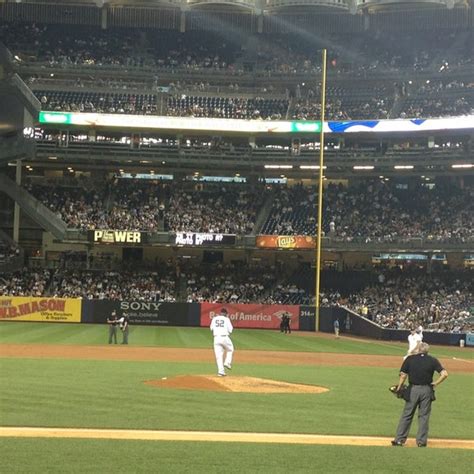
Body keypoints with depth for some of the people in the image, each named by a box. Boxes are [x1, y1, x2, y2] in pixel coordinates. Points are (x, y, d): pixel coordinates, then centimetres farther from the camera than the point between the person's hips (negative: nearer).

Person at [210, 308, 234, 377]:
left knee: (218, 355, 5)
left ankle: (221, 371, -1)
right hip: (225, 338, -3)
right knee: (230, 350, 23)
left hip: (216, 338, 3)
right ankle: (227, 363, 7)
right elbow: (230, 330, -3)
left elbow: (211, 328, 13)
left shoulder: (214, 319, 7)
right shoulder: (226, 319, -2)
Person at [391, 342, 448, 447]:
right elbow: (444, 374, -8)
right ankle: (421, 441, 10)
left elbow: (403, 375, -6)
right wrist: (435, 383, 1)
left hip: (413, 389, 0)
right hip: (427, 390, 0)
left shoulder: (410, 359, -3)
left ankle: (399, 439, 8)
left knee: (407, 415, 7)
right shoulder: (433, 360, -1)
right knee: (424, 416, 9)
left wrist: (399, 388, 2)